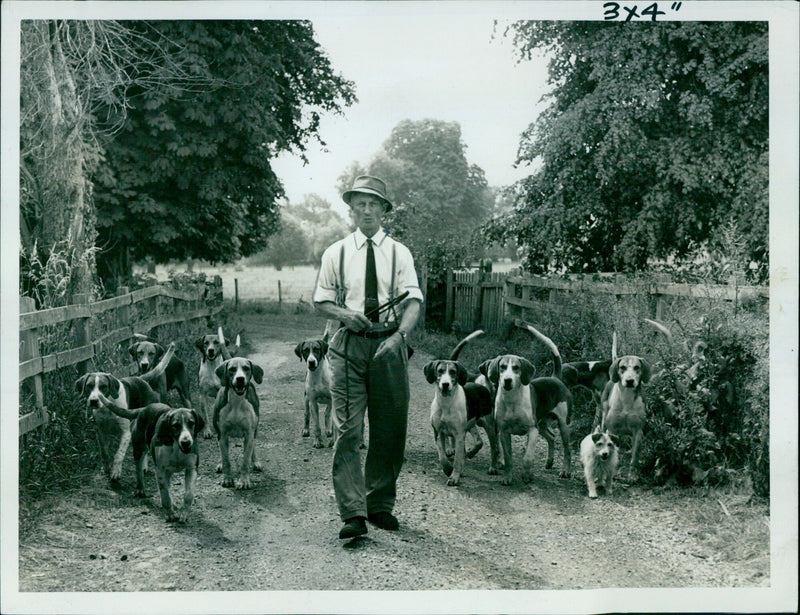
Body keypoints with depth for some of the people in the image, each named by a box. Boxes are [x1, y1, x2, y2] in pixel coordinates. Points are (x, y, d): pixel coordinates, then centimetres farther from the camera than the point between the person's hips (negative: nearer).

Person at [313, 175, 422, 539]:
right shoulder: (336, 253, 9)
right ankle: (352, 513, -10)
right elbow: (321, 302, 11)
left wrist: (399, 334, -20)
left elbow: (414, 301, -2)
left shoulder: (399, 253, 7)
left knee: (390, 430, 6)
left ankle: (381, 505, 21)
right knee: (348, 430, -9)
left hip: (389, 345, 1)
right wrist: (345, 315, -10)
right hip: (349, 345, -1)